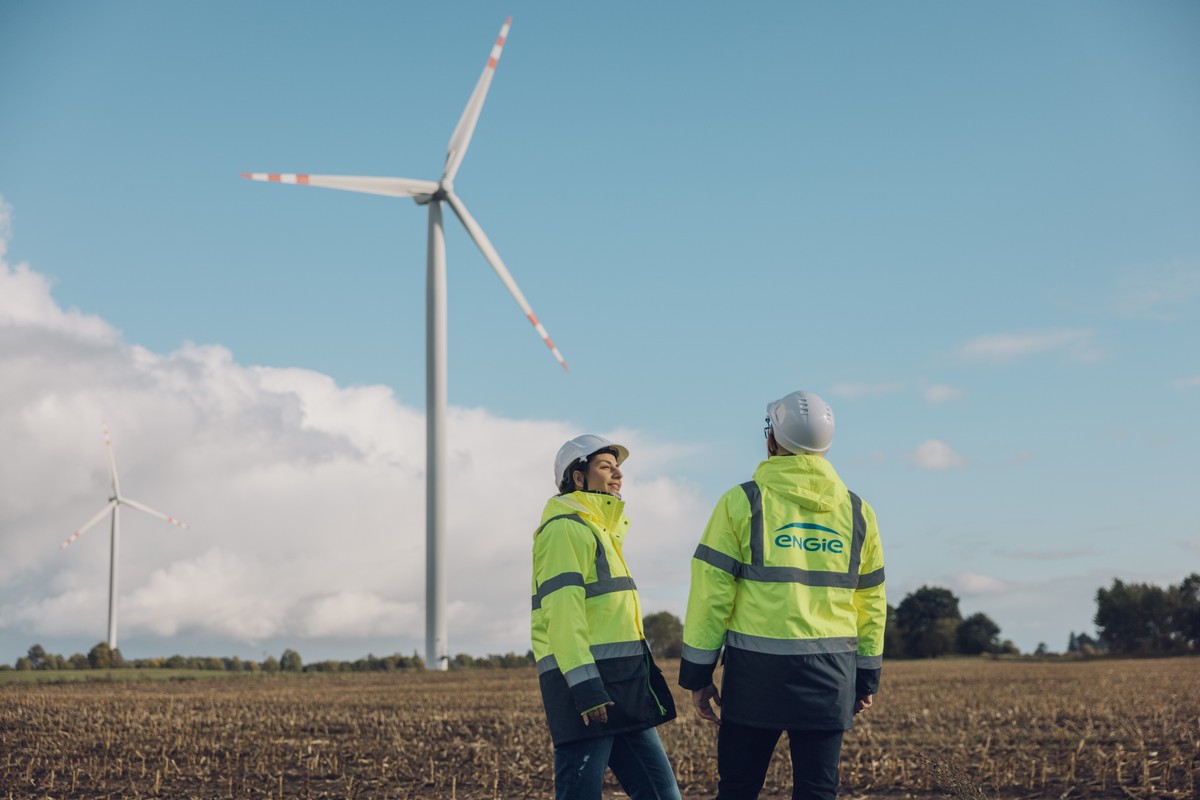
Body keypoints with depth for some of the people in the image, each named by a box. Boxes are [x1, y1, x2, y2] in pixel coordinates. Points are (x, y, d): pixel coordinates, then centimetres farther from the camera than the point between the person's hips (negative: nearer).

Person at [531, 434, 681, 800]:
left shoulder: (601, 529, 23)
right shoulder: (565, 527, -7)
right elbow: (562, 611, -18)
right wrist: (585, 687, -25)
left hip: (623, 685, 10)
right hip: (586, 682, -10)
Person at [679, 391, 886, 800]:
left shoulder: (742, 502, -3)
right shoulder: (857, 511, 9)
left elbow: (710, 596, -4)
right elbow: (871, 605, 14)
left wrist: (697, 674, 2)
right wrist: (867, 678, 21)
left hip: (756, 672, -3)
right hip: (829, 673, 3)